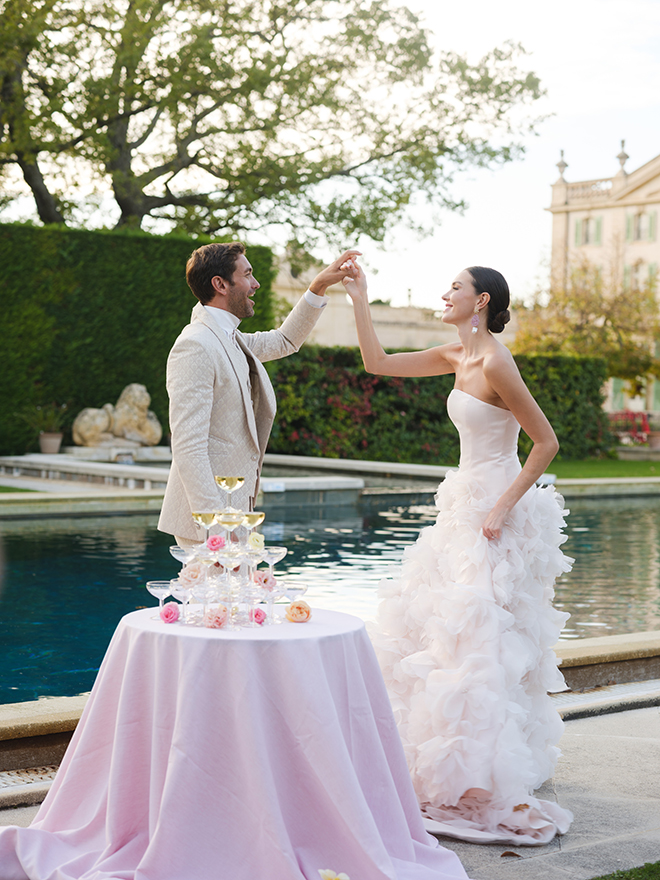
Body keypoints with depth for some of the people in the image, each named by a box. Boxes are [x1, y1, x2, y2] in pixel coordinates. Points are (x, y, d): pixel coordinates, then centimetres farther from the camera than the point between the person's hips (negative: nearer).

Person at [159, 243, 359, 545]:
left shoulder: (232, 339, 13)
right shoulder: (195, 347, -16)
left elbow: (284, 341, 36)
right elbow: (188, 447, -23)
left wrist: (318, 287, 27)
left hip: (235, 507, 9)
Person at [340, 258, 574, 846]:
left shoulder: (496, 364, -18)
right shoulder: (458, 357, 8)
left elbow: (547, 442, -17)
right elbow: (378, 362, 13)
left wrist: (503, 506, -20)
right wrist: (359, 299, 10)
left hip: (494, 513, -10)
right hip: (465, 503, 10)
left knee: (481, 640, -8)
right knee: (434, 624, 16)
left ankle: (494, 781, -1)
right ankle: (449, 757, 30)